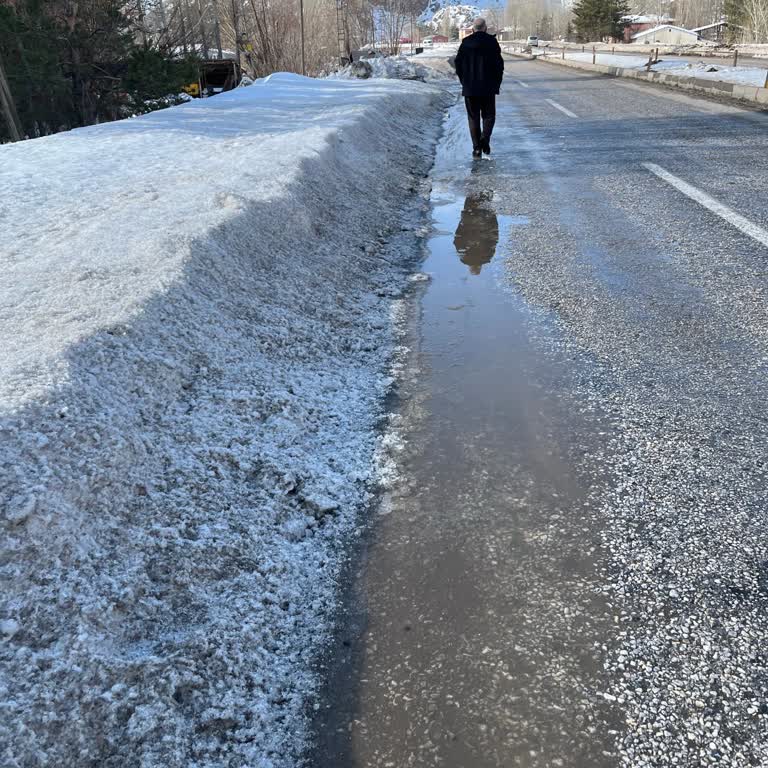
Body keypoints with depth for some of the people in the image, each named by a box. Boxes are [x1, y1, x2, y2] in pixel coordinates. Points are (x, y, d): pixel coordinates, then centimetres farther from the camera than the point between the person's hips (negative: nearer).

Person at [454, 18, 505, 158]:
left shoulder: (465, 43, 3)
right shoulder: (492, 42, -1)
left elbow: (458, 64, 5)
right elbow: (499, 65, -3)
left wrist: (464, 82, 13)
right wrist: (497, 84, 6)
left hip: (469, 88, 1)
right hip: (488, 88, -1)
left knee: (473, 118, 8)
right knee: (489, 115, 10)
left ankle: (477, 148, 2)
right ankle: (485, 137, -15)